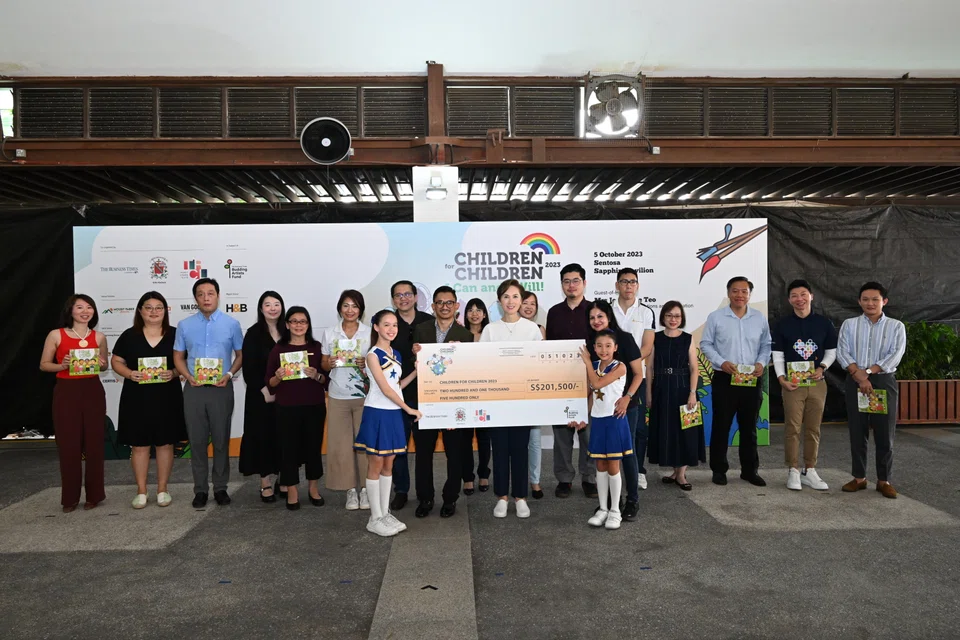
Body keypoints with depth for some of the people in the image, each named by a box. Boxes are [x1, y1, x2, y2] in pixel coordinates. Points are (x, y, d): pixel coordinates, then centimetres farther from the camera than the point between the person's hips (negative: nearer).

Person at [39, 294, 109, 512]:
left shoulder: (99, 337, 5)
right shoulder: (56, 335, 0)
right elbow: (44, 364, 5)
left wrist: (100, 364, -6)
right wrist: (62, 366, -15)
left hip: (93, 391, 2)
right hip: (66, 392, -1)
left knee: (94, 443, 4)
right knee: (68, 444, 0)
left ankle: (94, 494, 15)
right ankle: (70, 497, 12)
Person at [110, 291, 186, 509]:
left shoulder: (175, 335, 3)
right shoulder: (129, 336, 4)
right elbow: (116, 362, 7)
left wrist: (174, 373, -15)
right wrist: (129, 373, -13)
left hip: (167, 398, 0)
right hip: (137, 398, 0)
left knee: (165, 443, 6)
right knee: (139, 444, 4)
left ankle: (162, 489, 18)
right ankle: (141, 491, 16)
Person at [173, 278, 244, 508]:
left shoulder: (231, 324, 0)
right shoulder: (185, 325, 4)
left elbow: (240, 355, 5)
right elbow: (178, 357, 9)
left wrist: (229, 375, -12)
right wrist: (188, 376, -9)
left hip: (221, 388, -1)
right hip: (194, 389, 1)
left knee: (221, 440, 6)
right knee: (197, 441, 6)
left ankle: (220, 487, 17)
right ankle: (200, 489, 16)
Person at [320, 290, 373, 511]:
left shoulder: (370, 333, 2)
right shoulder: (329, 333, 6)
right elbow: (324, 365, 11)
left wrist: (366, 364, -16)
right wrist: (329, 363, -11)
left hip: (364, 396, -1)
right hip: (338, 397, 2)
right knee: (341, 444, 1)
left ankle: (365, 488, 12)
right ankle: (351, 490, 13)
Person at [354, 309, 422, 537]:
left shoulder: (396, 354, 11)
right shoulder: (373, 355, -11)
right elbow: (385, 389, -16)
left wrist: (417, 371, 5)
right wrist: (409, 409, -13)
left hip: (393, 413, 7)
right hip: (377, 413, -7)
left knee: (388, 464, 11)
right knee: (376, 465, 1)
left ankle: (385, 513, 20)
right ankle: (375, 518, 9)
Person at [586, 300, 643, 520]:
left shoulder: (624, 338, -7)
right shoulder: (590, 342, 4)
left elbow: (638, 373, -7)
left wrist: (627, 398, -20)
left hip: (625, 404, -4)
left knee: (626, 450, 1)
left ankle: (632, 501, 14)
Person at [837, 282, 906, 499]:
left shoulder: (896, 326, 5)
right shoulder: (849, 324, 7)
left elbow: (895, 355, -6)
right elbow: (842, 352, -3)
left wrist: (868, 372, -15)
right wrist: (858, 374, -17)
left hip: (884, 382, -1)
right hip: (855, 382, 1)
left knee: (885, 434, 1)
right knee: (857, 432, 5)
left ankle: (883, 480, 12)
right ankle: (859, 477, 15)